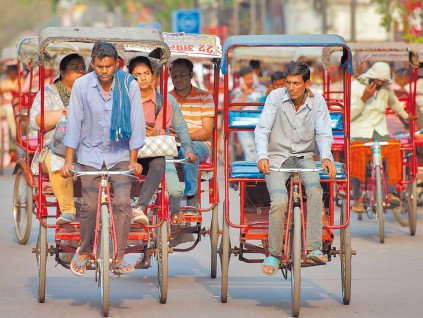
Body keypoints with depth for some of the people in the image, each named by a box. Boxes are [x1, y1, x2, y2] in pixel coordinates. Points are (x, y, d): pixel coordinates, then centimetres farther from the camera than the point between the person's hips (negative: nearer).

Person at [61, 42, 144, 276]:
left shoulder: (129, 85, -12)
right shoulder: (82, 85, -12)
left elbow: (136, 123, -7)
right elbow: (74, 123, -7)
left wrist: (133, 159, -8)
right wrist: (68, 161, -7)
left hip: (120, 153, 0)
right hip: (91, 153, 0)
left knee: (122, 202, -13)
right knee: (90, 206, -3)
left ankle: (119, 258, -4)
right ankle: (84, 251, 21)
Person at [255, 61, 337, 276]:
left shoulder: (317, 102, 1)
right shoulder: (276, 97, -4)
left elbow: (323, 134, -3)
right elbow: (262, 129, -7)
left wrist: (326, 157, -24)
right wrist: (262, 156, -24)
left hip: (304, 157, 1)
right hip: (277, 157, -1)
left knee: (314, 189, -31)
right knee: (279, 201, -26)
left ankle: (314, 249, -35)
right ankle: (273, 254, -11)